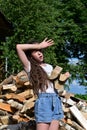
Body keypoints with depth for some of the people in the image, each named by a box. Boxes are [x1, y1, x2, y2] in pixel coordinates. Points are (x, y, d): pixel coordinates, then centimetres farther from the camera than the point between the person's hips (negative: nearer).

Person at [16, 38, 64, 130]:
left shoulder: (49, 67, 22)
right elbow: (18, 47, -7)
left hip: (56, 100, 5)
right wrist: (38, 46, 0)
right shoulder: (29, 66, 4)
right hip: (43, 100, -5)